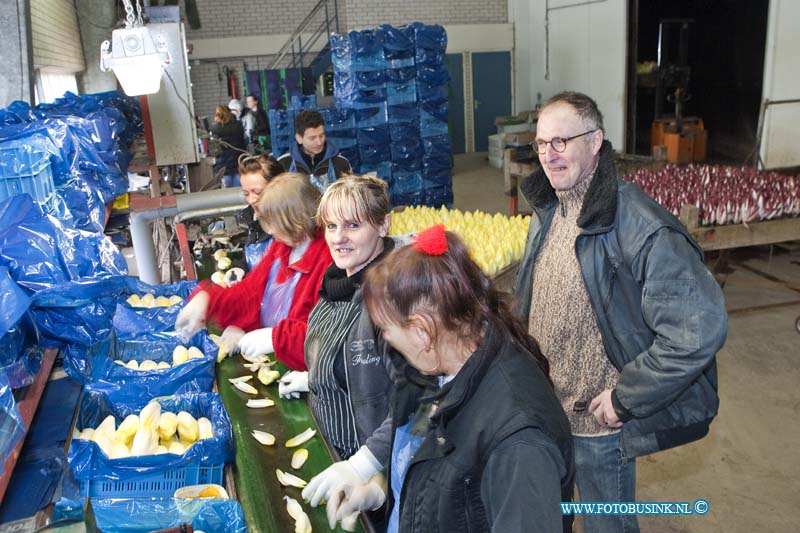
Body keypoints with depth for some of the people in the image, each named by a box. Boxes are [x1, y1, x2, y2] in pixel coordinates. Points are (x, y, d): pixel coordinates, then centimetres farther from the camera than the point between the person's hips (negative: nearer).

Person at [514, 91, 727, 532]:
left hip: (596, 425, -6)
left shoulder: (640, 227, -26)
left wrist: (624, 397, -23)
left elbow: (701, 326, -30)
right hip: (539, 408, 7)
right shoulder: (547, 210, -1)